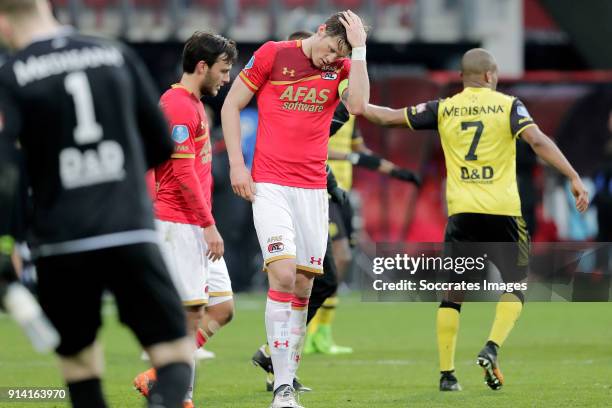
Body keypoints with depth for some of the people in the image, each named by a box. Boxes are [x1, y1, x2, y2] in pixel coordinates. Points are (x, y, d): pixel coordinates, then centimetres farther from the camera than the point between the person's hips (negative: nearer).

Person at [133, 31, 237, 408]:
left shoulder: (193, 105, 20)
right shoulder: (178, 105, -13)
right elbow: (184, 173, -18)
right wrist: (209, 225, -18)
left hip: (197, 226, 10)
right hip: (179, 224, -10)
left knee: (222, 308, 6)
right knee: (192, 312, -8)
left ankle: (159, 377, 11)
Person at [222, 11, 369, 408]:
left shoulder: (342, 69, 7)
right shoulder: (272, 55, -2)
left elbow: (358, 104, -14)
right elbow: (231, 106, 4)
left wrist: (359, 49, -12)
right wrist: (237, 164, -2)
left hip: (313, 189, 4)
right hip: (270, 185, -4)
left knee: (303, 285, 2)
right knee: (283, 274, -17)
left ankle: (286, 371, 10)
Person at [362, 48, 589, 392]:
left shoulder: (444, 109, 7)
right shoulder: (508, 105, 1)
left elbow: (388, 117, 9)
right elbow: (538, 140, -12)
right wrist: (575, 178, -13)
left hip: (462, 211, 2)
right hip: (503, 209, -2)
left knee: (453, 293, 7)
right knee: (514, 287, 10)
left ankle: (447, 373, 2)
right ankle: (492, 348, -13)